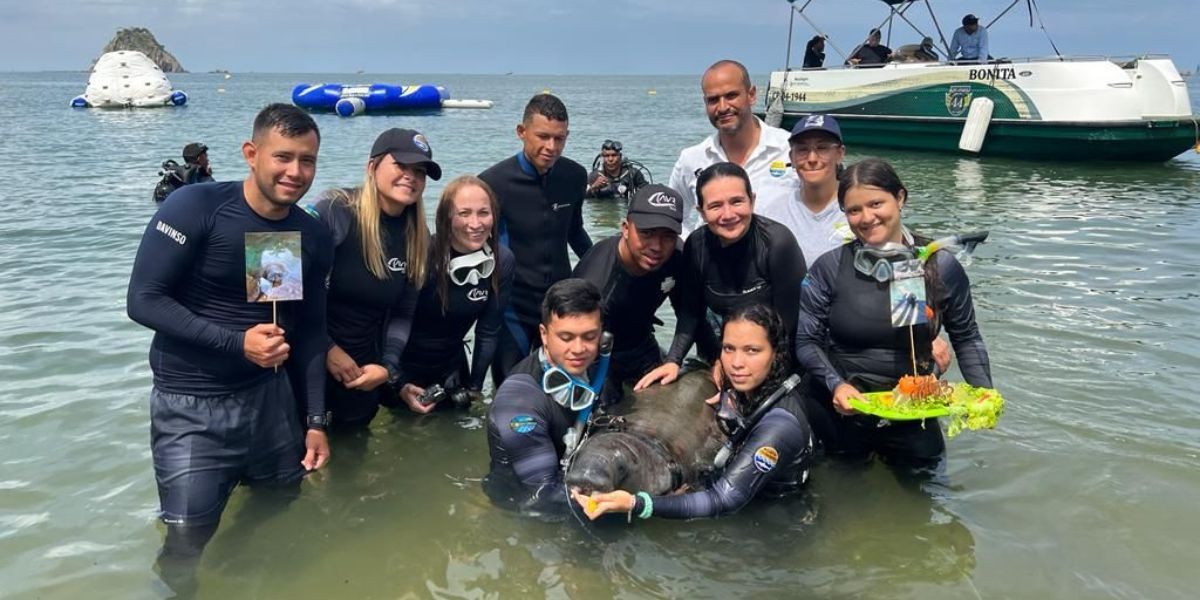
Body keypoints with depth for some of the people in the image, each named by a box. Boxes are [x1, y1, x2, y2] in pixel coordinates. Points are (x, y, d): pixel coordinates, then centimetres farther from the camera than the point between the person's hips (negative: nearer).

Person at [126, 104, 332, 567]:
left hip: (270, 395, 5)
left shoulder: (313, 237, 0)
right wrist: (236, 342, -24)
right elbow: (143, 301, -16)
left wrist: (315, 420, 5)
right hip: (191, 406, -4)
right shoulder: (196, 207, -15)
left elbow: (309, 332, 7)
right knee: (188, 541, -1)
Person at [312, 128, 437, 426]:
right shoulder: (333, 210, -18)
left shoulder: (418, 238, -1)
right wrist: (327, 348, -14)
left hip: (362, 370, 5)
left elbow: (403, 314, 3)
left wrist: (389, 367, -10)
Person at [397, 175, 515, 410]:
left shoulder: (503, 261, -15)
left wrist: (475, 386, -1)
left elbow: (488, 332, -6)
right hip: (403, 366, -3)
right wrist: (401, 383, -23)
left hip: (451, 369, 4)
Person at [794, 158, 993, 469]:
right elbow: (806, 339, -7)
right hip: (841, 412, 0)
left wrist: (984, 393, -10)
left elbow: (966, 339, 3)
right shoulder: (829, 268, -10)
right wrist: (836, 384, -22)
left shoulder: (941, 266, -7)